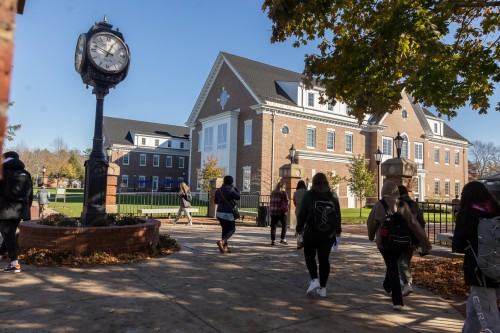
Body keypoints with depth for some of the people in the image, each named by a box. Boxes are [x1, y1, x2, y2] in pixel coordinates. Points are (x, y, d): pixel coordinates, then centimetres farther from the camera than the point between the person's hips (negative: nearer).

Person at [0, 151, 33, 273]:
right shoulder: (26, 174, 12)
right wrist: (26, 211, 17)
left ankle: (14, 264, -5)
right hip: (19, 209, 5)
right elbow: (30, 195, 12)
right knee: (10, 234, 17)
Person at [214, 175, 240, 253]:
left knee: (225, 229, 19)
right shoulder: (230, 190, -14)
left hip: (219, 213, 7)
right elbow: (238, 197, -20)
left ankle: (225, 247, 16)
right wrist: (236, 190, -2)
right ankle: (222, 241, -17)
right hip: (227, 214, -7)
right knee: (232, 229, 6)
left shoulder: (218, 190, 8)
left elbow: (215, 201, 17)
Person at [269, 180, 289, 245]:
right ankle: (283, 239, 10)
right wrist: (287, 209, 10)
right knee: (284, 225, 13)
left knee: (273, 226, 7)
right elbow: (287, 202, -3)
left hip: (273, 212, 4)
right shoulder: (284, 193, -6)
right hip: (281, 212, -4)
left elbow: (271, 202, 10)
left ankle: (272, 240, 5)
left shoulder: (272, 193, 7)